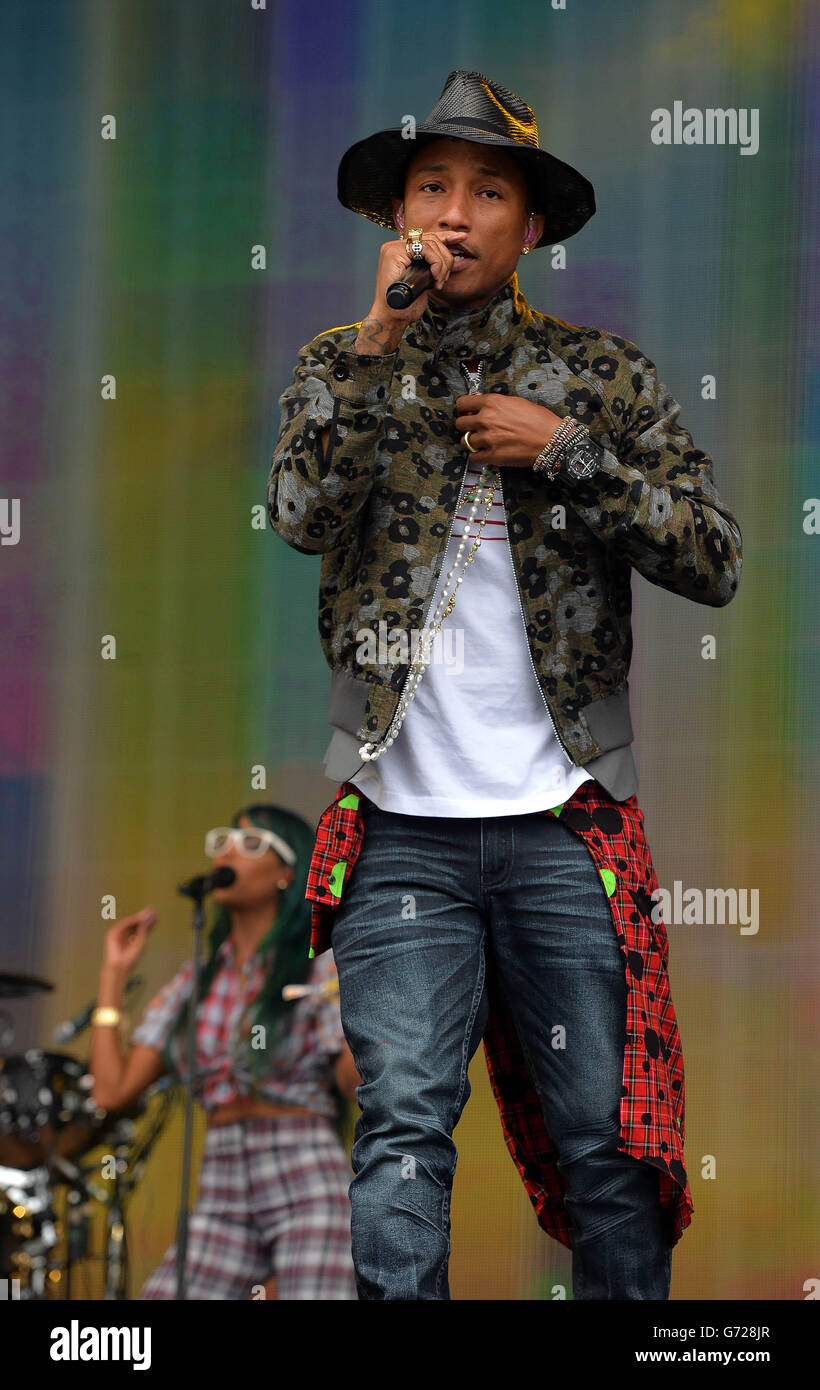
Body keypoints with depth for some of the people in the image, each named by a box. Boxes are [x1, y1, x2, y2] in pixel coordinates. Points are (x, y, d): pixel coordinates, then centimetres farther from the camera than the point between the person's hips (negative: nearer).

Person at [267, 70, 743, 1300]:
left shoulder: (603, 377, 8)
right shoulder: (343, 369, 9)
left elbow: (714, 561, 0)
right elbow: (300, 516, -11)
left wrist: (565, 451, -9)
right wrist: (381, 341, -16)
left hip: (566, 825, 0)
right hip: (404, 827, 0)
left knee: (604, 1141, 3)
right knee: (403, 1127, -8)